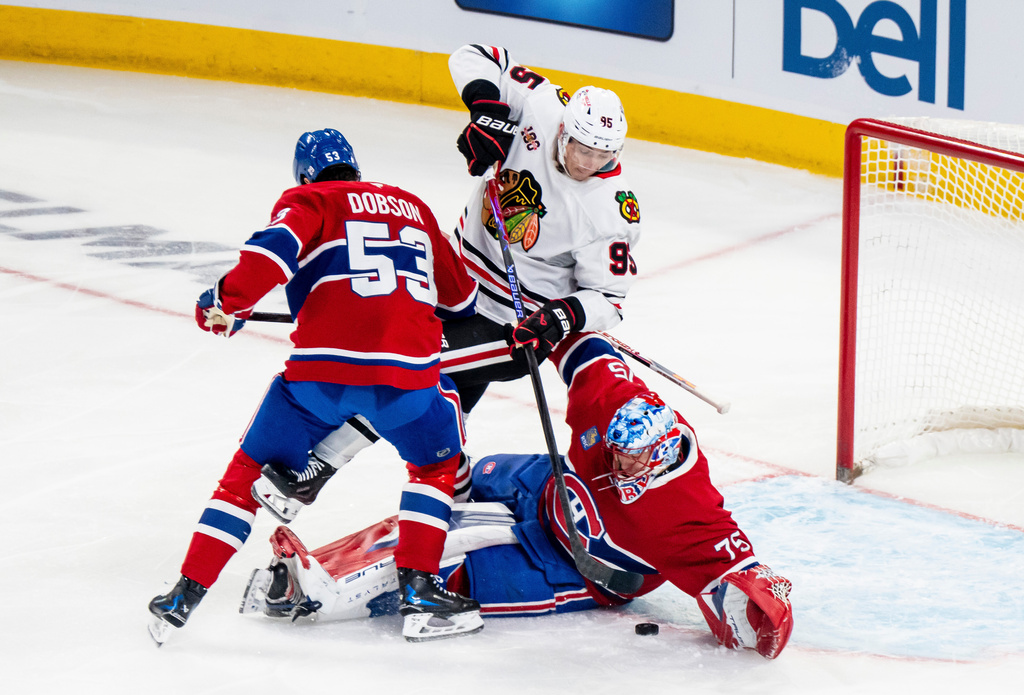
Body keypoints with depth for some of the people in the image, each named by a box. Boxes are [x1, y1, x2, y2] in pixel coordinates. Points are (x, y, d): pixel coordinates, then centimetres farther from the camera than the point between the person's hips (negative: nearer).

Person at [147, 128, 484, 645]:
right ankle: (420, 593, 13)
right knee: (436, 461, 27)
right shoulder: (413, 207, 27)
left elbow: (275, 250, -9)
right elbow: (459, 297, 38)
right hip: (409, 367, 1)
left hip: (320, 368, -1)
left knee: (253, 469, 16)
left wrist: (227, 302, 2)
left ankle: (186, 594, 12)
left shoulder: (308, 200, 15)